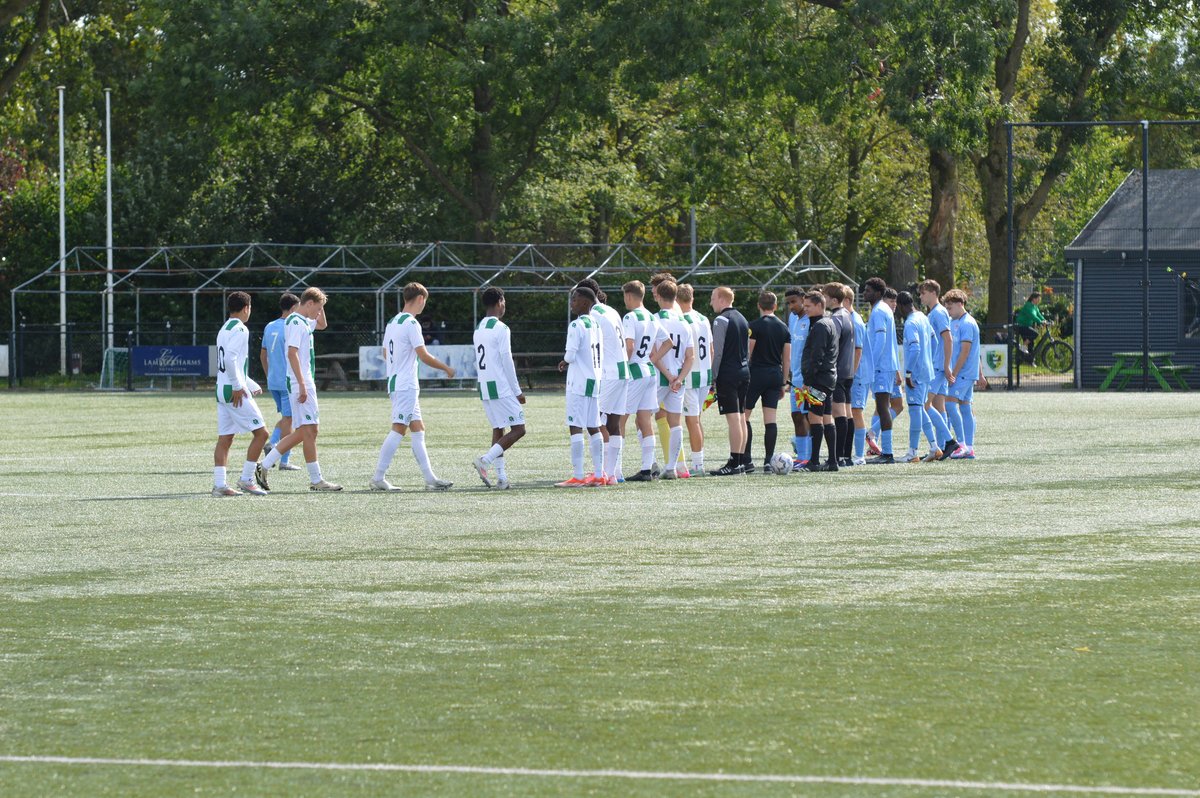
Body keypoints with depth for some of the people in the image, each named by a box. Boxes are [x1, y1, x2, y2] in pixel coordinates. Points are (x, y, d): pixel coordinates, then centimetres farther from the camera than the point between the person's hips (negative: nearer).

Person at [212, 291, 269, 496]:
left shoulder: (224, 330, 19)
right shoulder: (240, 330, -11)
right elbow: (230, 358, -24)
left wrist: (253, 386, 28)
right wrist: (238, 387, -18)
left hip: (222, 391, 9)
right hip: (235, 392, -9)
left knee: (224, 439, 7)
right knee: (261, 433, -3)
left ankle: (219, 483, 2)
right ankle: (246, 479, -3)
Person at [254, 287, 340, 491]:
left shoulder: (304, 321, 16)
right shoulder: (296, 323, -13)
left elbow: (322, 325, 37)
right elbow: (292, 353, -21)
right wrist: (302, 384, -24)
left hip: (305, 382, 10)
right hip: (299, 383, -10)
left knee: (302, 432, 11)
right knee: (308, 430, -7)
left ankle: (264, 466, 12)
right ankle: (316, 480, -5)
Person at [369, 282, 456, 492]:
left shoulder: (392, 322, 14)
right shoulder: (411, 324, -13)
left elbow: (386, 354, 22)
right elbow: (424, 356, -16)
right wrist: (446, 369, -3)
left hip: (394, 383, 10)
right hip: (406, 386, -10)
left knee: (418, 430, 8)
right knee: (398, 429, -10)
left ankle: (430, 478, 7)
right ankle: (378, 478, -12)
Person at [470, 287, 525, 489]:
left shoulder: (478, 330, 14)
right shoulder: (501, 329, -11)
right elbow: (507, 362, -13)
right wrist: (517, 391, -7)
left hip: (484, 388, 8)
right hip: (502, 388, -8)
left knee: (498, 430, 10)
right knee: (518, 429, -5)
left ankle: (501, 478, 4)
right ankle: (485, 461, -18)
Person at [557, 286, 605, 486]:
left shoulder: (576, 325, -13)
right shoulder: (595, 324, 12)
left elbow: (571, 355, -19)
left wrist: (565, 360, 3)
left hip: (578, 382, -8)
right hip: (595, 380, 8)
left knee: (575, 427, -7)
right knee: (593, 428, 11)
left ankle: (577, 476, -11)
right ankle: (599, 475, 12)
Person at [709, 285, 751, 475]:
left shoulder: (722, 320, -10)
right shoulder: (741, 319, 17)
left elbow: (717, 351, -13)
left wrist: (712, 377, -9)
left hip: (727, 374, -8)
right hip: (744, 372, 8)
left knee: (733, 418, -11)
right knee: (741, 417, 9)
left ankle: (734, 462, -14)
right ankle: (741, 461, 11)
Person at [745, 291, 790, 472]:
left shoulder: (755, 326, -7)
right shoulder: (783, 328, 9)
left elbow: (747, 353, -9)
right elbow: (787, 359, 11)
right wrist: (783, 384, 17)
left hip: (756, 373, -5)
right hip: (775, 375, 5)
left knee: (744, 416, 3)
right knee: (770, 420, 3)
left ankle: (747, 460, -4)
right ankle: (768, 461, -1)